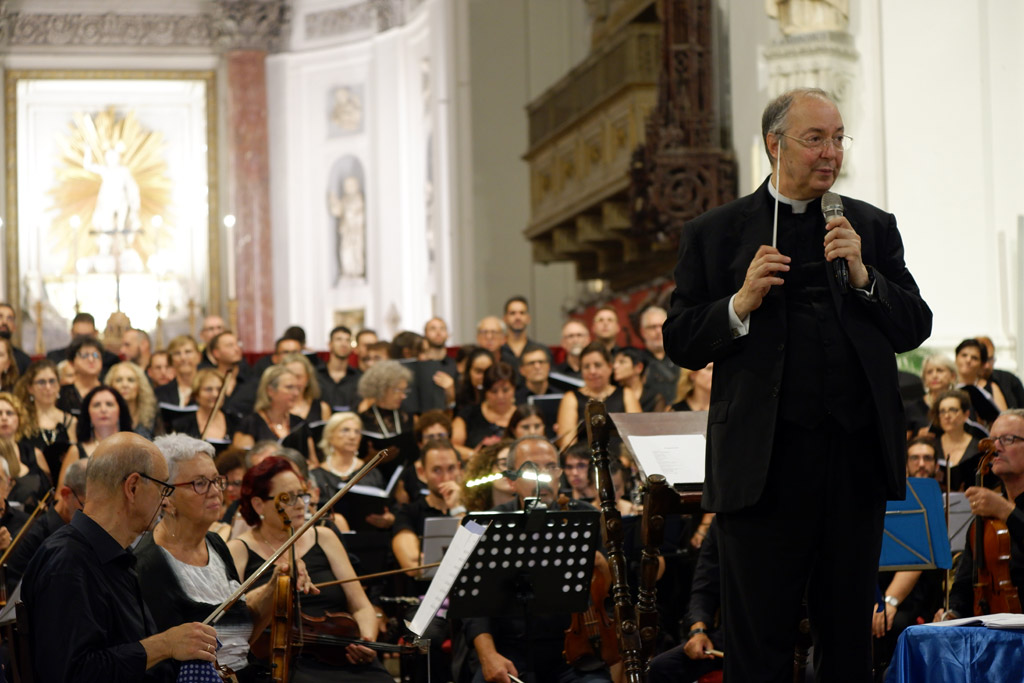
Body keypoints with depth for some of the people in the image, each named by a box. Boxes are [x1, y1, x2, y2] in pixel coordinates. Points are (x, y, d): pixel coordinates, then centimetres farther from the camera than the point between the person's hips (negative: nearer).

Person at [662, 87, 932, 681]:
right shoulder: (715, 234, 6)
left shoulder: (873, 227, 12)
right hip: (765, 464, -2)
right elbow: (681, 344, 3)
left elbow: (915, 328, 7)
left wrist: (862, 275, -8)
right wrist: (741, 304, -14)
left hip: (857, 460, 2)